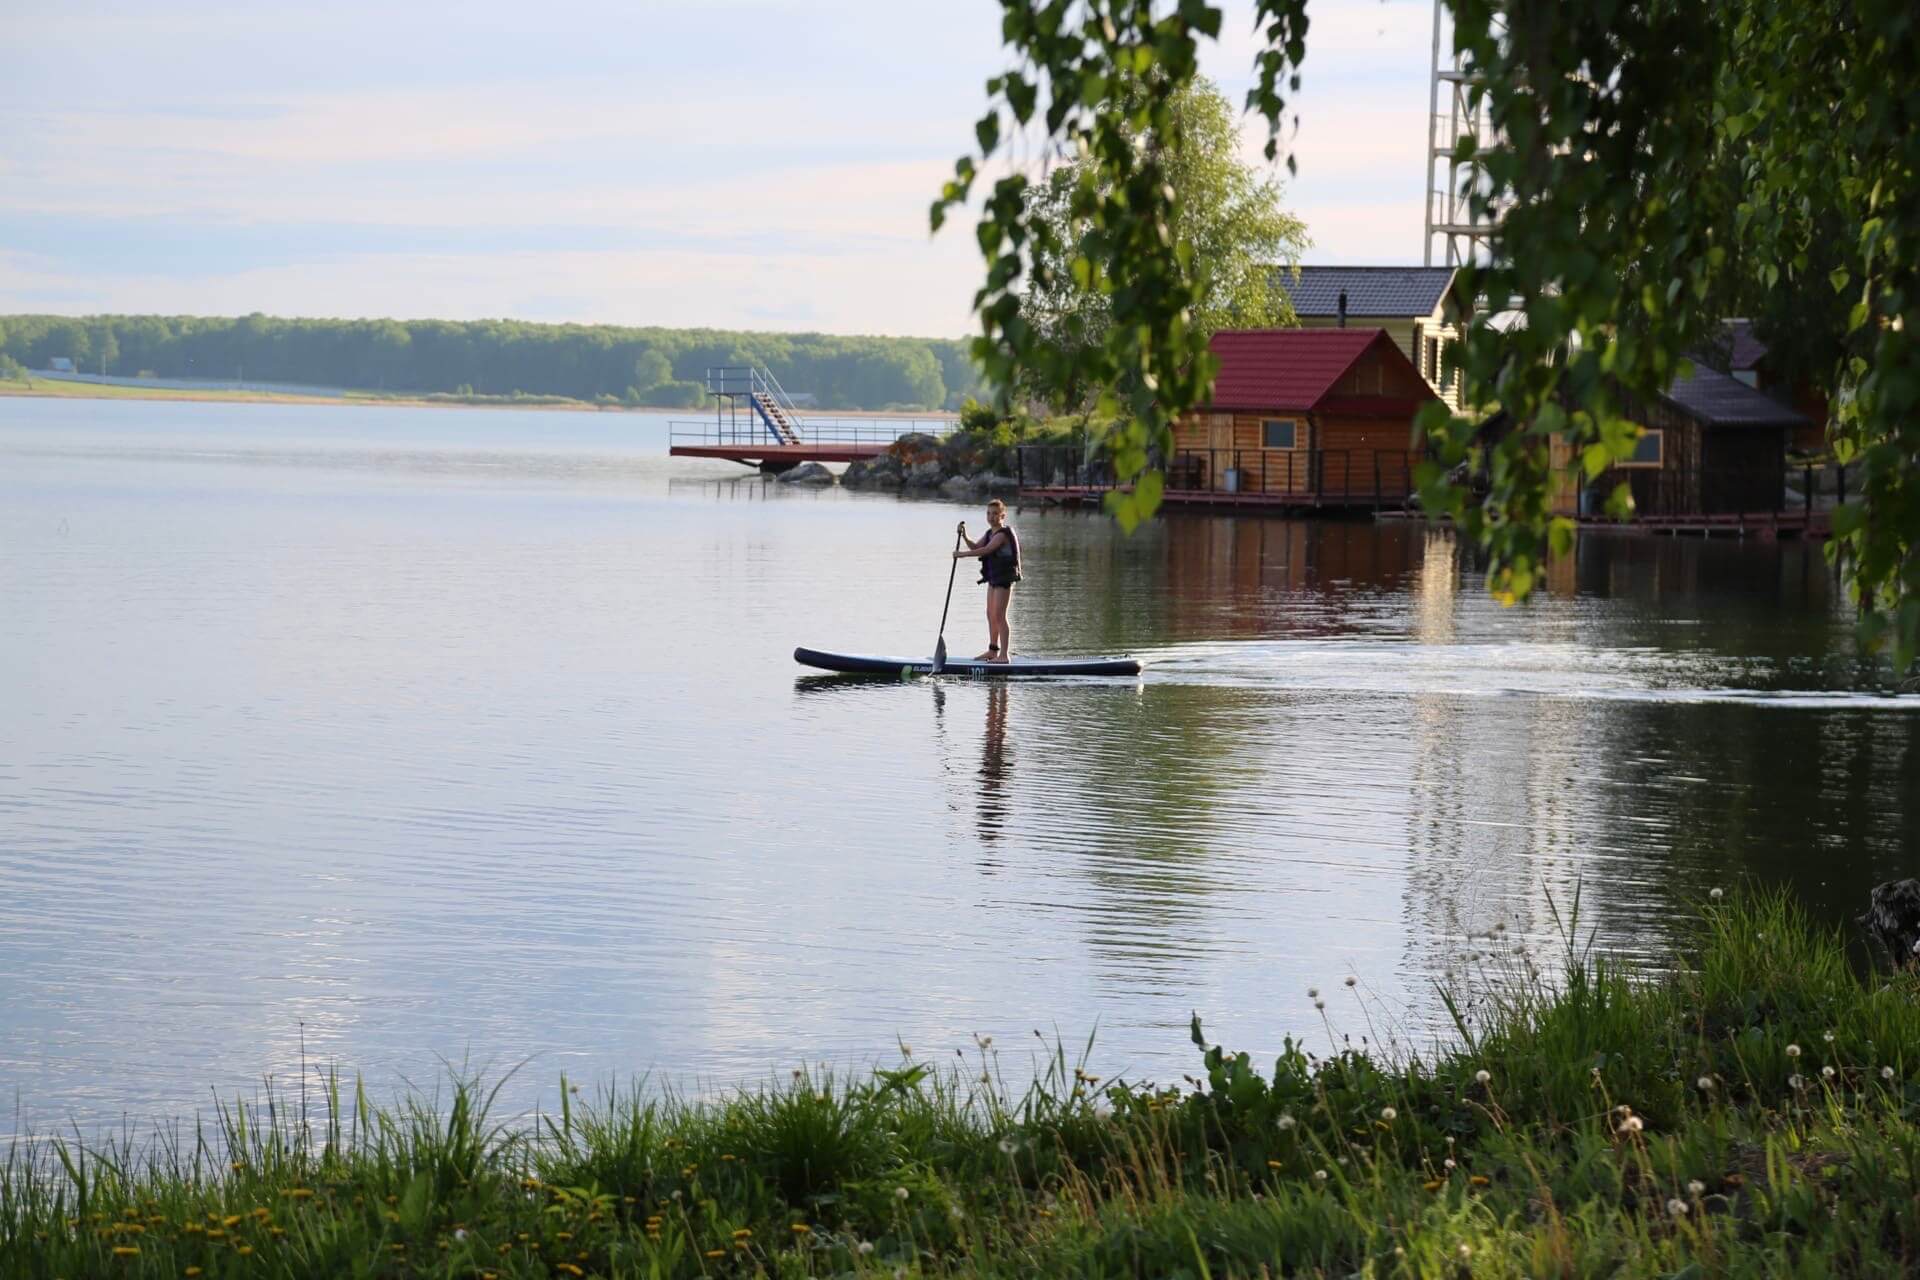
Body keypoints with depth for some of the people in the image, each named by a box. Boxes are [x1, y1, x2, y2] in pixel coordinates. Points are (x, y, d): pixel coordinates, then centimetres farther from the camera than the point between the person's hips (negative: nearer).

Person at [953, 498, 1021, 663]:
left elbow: (985, 550, -25)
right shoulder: (990, 533, 13)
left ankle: (1005, 654, -12)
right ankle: (993, 651, 28)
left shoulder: (1003, 534, -17)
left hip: (1004, 578, -10)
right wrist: (964, 536, -8)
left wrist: (962, 554, -22)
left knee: (999, 616, -12)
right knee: (991, 614, 16)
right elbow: (976, 547, 8)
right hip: (994, 578, 10)